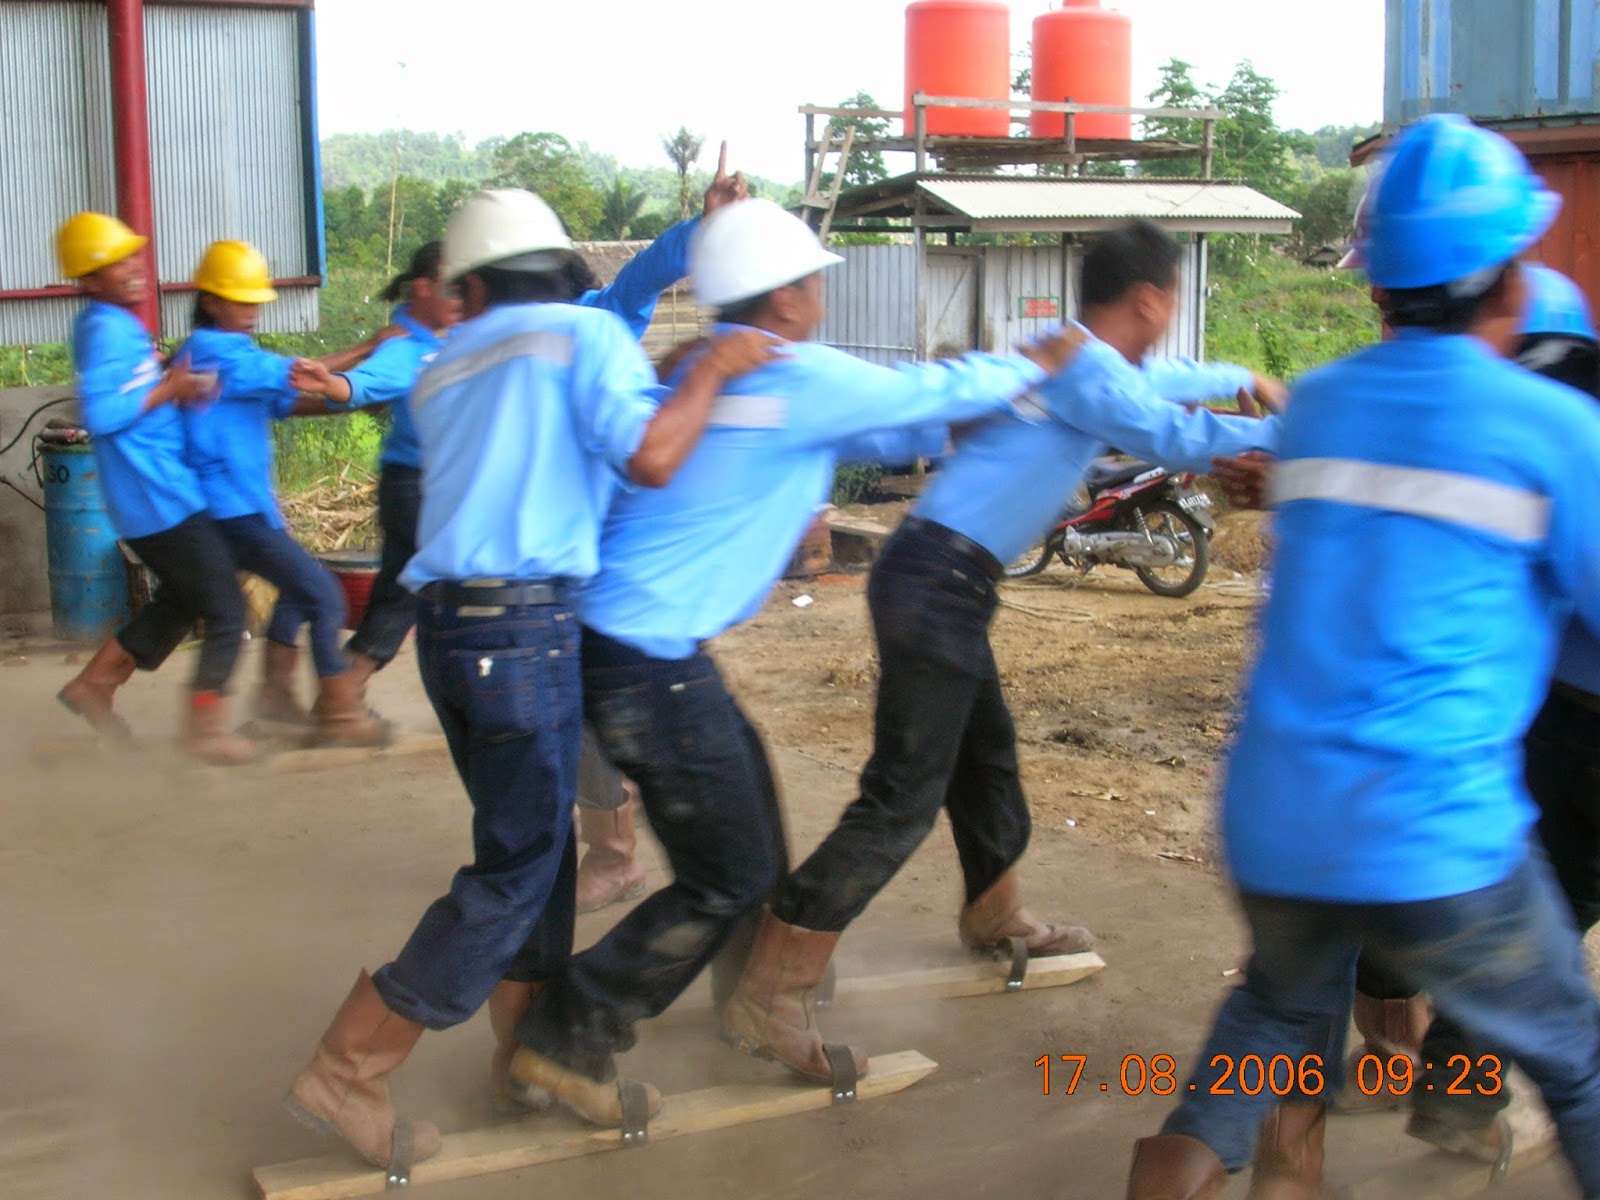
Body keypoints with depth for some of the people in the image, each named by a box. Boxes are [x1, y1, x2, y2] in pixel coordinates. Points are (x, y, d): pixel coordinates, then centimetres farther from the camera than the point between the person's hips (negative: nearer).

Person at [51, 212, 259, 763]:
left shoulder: (116, 326, 13)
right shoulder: (107, 331, -17)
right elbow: (100, 412, -26)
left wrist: (177, 384, 3)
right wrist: (168, 390, -18)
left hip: (146, 501, 10)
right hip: (163, 500, -10)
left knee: (178, 600, 25)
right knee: (226, 613, -2)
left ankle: (95, 681, 28)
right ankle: (204, 729, 6)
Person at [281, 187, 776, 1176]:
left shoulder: (445, 371, 18)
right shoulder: (585, 334, -1)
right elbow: (651, 457, -15)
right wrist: (712, 370, -1)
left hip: (448, 621, 8)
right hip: (527, 623, -8)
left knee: (534, 839, 19)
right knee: (517, 867, -1)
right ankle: (348, 1072, 2)